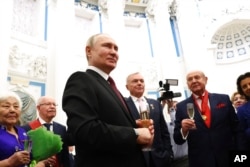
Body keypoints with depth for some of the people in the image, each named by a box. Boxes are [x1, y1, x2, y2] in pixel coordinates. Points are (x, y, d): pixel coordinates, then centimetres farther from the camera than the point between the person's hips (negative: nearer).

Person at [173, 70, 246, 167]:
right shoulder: (182, 106, -3)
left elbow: (237, 130, 3)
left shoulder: (223, 99, 0)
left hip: (227, 159, 1)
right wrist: (183, 130, -21)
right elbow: (177, 140, -2)